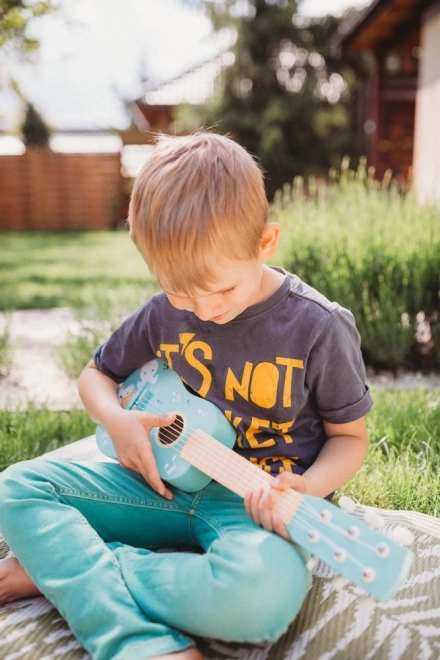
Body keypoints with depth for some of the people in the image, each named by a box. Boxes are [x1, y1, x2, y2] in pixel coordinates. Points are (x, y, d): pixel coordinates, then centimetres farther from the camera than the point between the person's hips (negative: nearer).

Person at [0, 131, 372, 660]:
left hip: (260, 503, -4)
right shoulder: (166, 312, -2)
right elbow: (97, 372, 14)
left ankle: (60, 566, -19)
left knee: (260, 593, -40)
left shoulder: (319, 328, -12)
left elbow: (349, 436, -1)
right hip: (172, 482, 4)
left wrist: (307, 488, -22)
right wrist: (115, 419, -9)